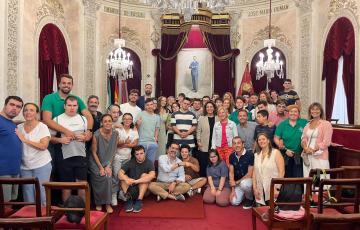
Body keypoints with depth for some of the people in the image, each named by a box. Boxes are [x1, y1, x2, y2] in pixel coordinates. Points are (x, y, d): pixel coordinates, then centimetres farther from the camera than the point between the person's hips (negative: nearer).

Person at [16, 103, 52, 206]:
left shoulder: (42, 127, -8)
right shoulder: (19, 127, 5)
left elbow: (43, 146, -19)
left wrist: (25, 140, -18)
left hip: (41, 165, -4)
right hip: (25, 166, 4)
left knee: (40, 191, 0)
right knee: (27, 192, 11)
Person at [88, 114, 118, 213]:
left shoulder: (115, 134, -10)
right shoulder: (96, 135, -20)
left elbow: (113, 151, -3)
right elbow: (94, 152, -12)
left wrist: (108, 166, -7)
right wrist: (101, 168, -12)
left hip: (108, 162, 3)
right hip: (96, 162, -2)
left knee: (108, 178, -13)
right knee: (99, 179, -12)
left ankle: (108, 204, -1)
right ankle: (98, 203, 9)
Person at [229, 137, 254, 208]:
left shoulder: (250, 155, -20)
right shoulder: (232, 156, -3)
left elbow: (250, 174, -17)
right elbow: (231, 173, 0)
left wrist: (237, 182, -17)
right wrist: (233, 190, -5)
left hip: (249, 179, -5)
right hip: (238, 182, 5)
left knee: (244, 184, -38)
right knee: (234, 202, -10)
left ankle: (250, 198, -5)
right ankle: (245, 193, 22)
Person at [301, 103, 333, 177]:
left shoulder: (326, 124, -2)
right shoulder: (307, 125, 14)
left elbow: (326, 142, -9)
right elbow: (303, 139, 11)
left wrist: (313, 150, -16)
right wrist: (305, 148, -9)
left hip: (320, 157, -5)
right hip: (307, 157, 5)